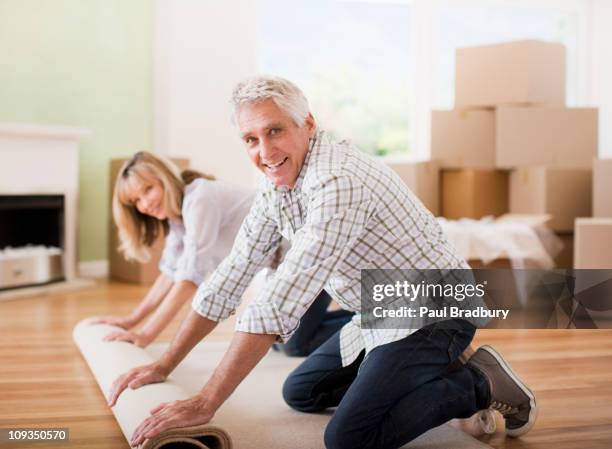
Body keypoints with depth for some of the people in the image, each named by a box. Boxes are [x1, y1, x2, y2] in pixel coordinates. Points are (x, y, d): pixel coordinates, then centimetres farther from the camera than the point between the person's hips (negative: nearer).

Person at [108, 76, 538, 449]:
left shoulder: (338, 183, -30)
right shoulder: (277, 183, 1)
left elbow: (279, 305, -35)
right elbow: (231, 275, 4)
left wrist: (205, 404, -34)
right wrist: (164, 365, 3)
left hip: (431, 310, -9)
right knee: (300, 393, 17)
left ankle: (478, 384, -2)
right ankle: (430, 372, 21)